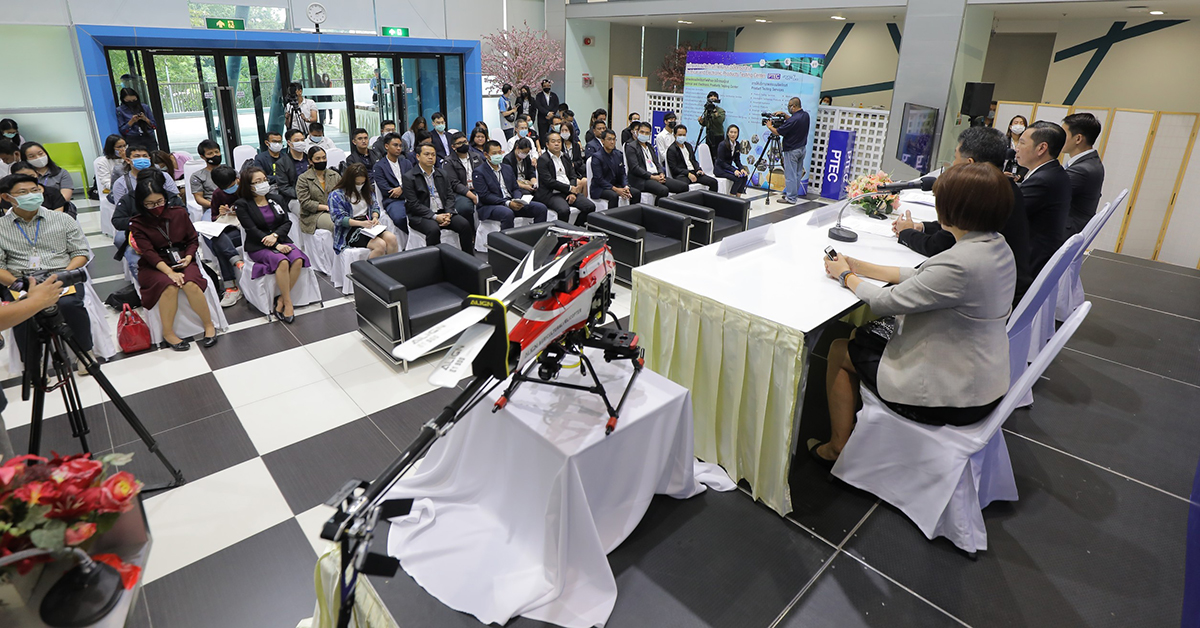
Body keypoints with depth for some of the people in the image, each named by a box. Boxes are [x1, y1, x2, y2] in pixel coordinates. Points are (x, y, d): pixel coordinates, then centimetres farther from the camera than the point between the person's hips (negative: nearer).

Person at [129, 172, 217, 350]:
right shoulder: (138, 224, -2)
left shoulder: (179, 213, 4)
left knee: (191, 284, -33)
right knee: (169, 287, -34)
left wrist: (188, 257, -10)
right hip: (154, 266, -1)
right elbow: (149, 253, -13)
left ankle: (209, 325, -15)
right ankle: (168, 333, -18)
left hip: (181, 260, 1)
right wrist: (169, 272, -28)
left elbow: (193, 239, 10)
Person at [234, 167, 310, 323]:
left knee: (298, 260, -28)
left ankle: (280, 301, -17)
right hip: (258, 247, -4)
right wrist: (276, 246, -20)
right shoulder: (242, 204, 0)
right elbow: (252, 230, -10)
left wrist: (275, 235, -14)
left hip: (280, 240, 4)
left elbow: (287, 222, 7)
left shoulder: (275, 199, 15)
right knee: (282, 261, -34)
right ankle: (288, 303, -24)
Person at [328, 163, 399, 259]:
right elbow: (339, 218, -10)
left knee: (392, 238, -25)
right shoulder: (336, 195, -4)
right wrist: (361, 223, -22)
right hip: (350, 230, -6)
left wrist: (375, 217, -4)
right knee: (380, 245, -31)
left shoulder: (366, 190, 16)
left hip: (367, 225, 6)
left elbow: (375, 206, 20)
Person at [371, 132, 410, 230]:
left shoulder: (406, 163, 24)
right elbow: (385, 190, -4)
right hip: (392, 201, -3)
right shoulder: (379, 166, 8)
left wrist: (402, 188, -9)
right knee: (399, 218, -37)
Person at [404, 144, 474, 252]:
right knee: (433, 229, -36)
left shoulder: (442, 174, 17)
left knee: (465, 224, -19)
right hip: (421, 215, -5)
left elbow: (450, 196, 13)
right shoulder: (409, 177, -1)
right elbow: (412, 204, -9)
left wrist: (448, 214, -8)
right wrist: (435, 217, -18)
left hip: (443, 212, 5)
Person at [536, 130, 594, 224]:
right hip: (551, 194, -7)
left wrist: (573, 192, -5)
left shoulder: (566, 157, 20)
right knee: (564, 210, -36)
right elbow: (549, 182, -12)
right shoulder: (543, 159, -2)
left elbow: (572, 176, 15)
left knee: (590, 206, -13)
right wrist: (570, 188, -11)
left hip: (569, 192, 7)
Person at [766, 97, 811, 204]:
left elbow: (777, 132, -17)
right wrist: (784, 114, 16)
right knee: (798, 173, 15)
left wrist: (769, 126, 1)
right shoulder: (805, 115, 3)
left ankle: (791, 198, 2)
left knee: (790, 174, -2)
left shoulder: (793, 120, -24)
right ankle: (794, 195, 24)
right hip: (802, 148, 9)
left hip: (792, 150, -9)